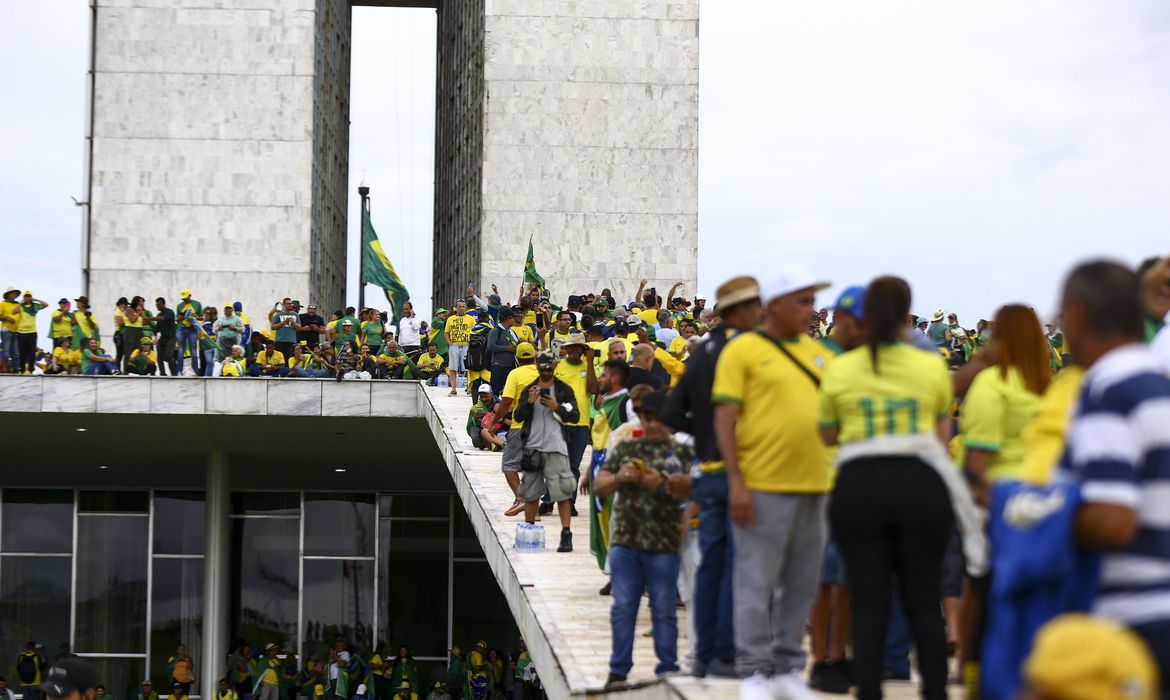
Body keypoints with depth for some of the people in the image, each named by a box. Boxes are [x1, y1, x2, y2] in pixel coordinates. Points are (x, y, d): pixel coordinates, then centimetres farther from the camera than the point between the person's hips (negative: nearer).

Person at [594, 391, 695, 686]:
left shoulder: (680, 452, 7)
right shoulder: (625, 449, 14)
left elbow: (688, 487, -7)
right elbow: (599, 486, 9)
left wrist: (662, 482, -24)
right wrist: (619, 477, -12)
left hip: (663, 545, -2)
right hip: (625, 542, 2)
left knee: (664, 611, 1)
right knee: (623, 608, 3)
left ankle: (667, 669, 9)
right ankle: (618, 670, 9)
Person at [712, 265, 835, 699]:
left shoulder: (817, 352, 16)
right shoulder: (743, 350, -1)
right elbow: (724, 419, -5)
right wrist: (735, 481, -12)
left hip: (813, 484, 6)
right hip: (763, 485, -6)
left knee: (802, 584, 10)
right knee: (756, 583, -2)